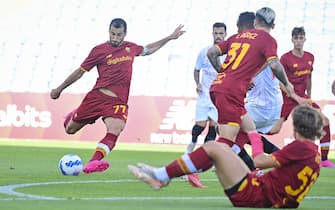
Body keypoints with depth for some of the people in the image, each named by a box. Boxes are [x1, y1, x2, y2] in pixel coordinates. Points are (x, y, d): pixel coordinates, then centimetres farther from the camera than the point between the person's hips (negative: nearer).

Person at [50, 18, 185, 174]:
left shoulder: (130, 48, 13)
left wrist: (170, 38, 34)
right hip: (97, 95, -1)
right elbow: (80, 71, 8)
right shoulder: (99, 50, 1)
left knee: (114, 132, -27)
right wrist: (60, 89, 11)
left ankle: (93, 163, -38)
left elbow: (148, 50, 35)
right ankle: (75, 116, 42)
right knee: (70, 129, 5)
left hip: (119, 101, 1)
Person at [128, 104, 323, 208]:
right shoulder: (314, 153, 12)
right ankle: (163, 174, 15)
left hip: (255, 196, -10)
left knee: (213, 148, -10)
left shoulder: (300, 148, -15)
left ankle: (161, 177, -3)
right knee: (222, 148, 18)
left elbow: (260, 161, -14)